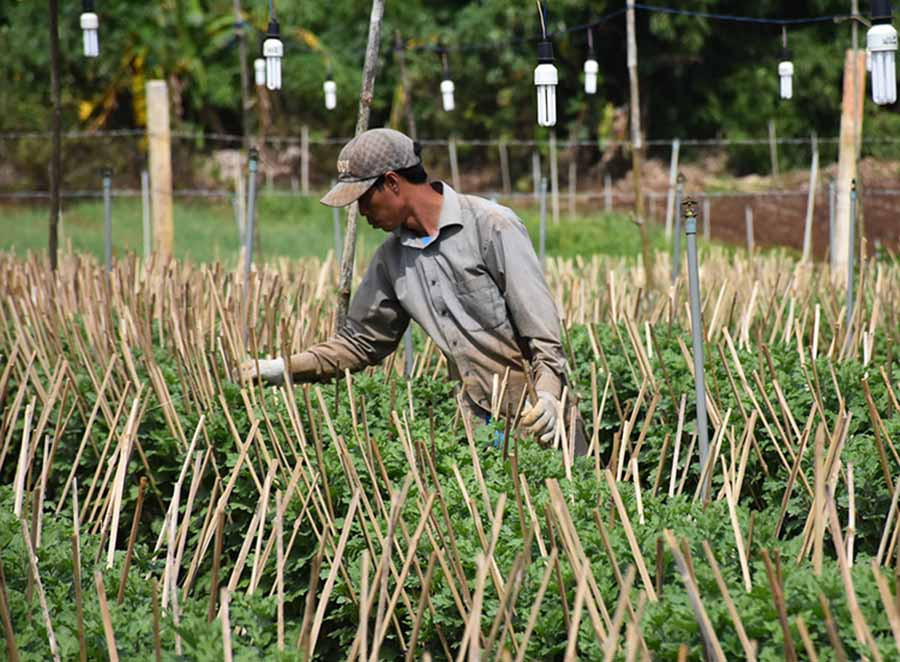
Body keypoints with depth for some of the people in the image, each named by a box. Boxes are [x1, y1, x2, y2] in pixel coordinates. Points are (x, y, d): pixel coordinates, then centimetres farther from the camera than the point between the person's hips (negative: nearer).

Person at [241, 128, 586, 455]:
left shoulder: (492, 227, -11)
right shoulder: (391, 257, 8)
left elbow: (542, 326, -14)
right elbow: (360, 341, 16)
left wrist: (547, 393, -28)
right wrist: (282, 369, 5)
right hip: (479, 424, 6)